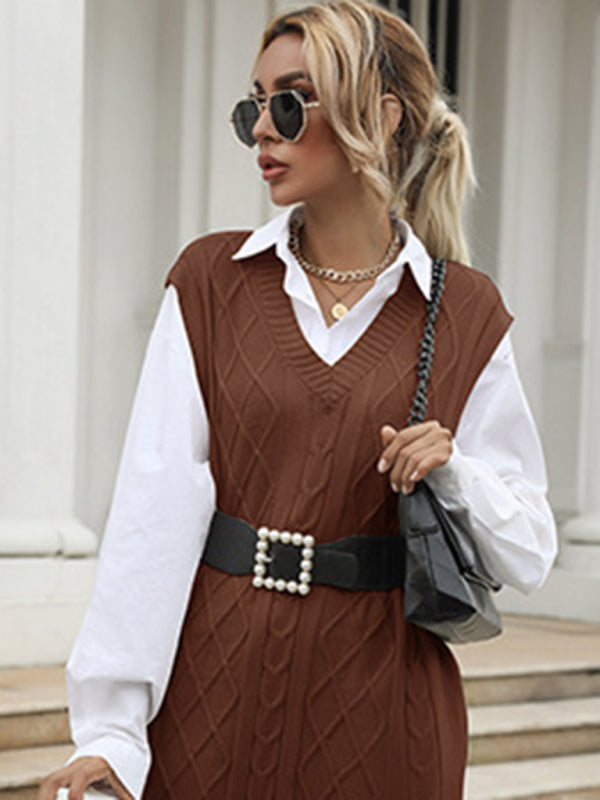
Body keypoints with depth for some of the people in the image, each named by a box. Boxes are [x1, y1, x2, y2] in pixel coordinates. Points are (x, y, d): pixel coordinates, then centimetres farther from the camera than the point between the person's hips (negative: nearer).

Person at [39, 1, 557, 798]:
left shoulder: (465, 313, 1)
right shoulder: (211, 280, 1)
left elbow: (530, 555, 3)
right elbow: (155, 509, -8)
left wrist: (453, 474, -16)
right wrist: (110, 729, -15)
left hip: (379, 706, 0)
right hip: (213, 688, 0)